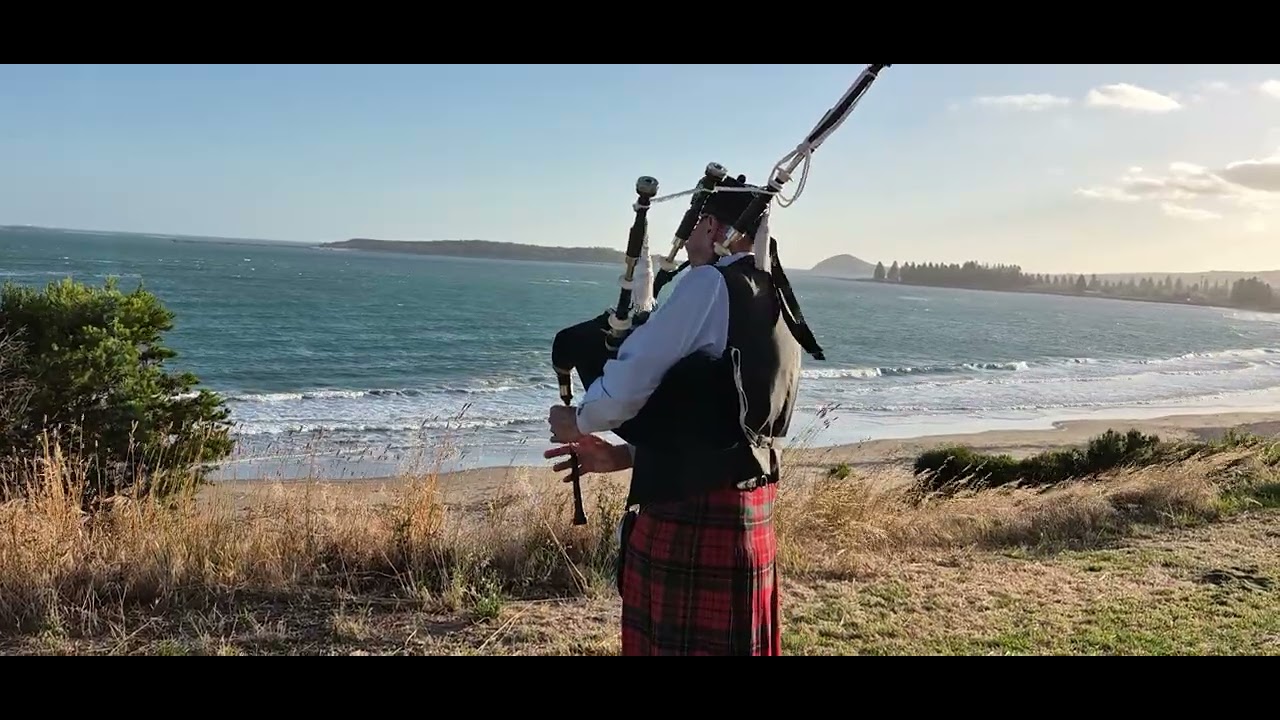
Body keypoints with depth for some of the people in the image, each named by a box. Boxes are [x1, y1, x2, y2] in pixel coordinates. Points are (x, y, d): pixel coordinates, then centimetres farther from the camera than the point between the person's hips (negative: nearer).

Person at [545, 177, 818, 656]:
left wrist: (578, 421, 6)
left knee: (678, 642, 3)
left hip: (692, 512, -9)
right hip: (746, 508, 9)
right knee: (733, 644, 17)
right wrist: (625, 456, 16)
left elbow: (631, 378, -14)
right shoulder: (778, 302, 15)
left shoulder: (710, 284, -12)